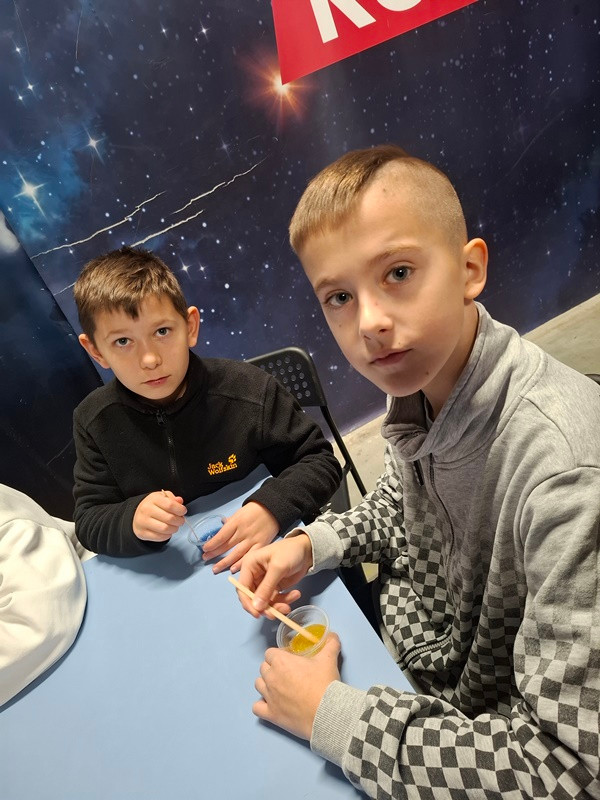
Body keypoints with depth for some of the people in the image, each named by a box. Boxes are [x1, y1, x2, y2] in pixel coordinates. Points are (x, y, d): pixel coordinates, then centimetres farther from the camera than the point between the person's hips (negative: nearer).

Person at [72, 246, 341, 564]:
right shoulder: (94, 422, -8)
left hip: (266, 555, -3)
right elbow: (89, 521, -3)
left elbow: (321, 461, -8)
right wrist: (132, 521, -26)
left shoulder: (249, 391, -18)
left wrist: (273, 506, -27)